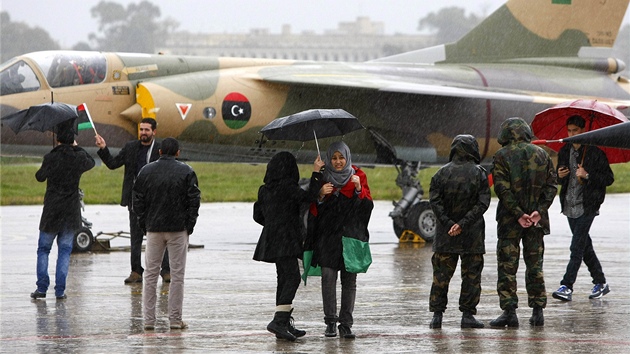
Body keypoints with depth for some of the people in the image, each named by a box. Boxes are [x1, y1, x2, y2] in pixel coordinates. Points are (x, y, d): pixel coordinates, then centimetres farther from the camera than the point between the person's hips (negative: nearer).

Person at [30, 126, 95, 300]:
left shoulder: (50, 158, -10)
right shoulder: (79, 157, -5)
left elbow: (40, 177, 5)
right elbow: (90, 163, 18)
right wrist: (77, 148, 25)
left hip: (51, 211, -2)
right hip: (71, 212, 2)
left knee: (43, 249, 10)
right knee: (65, 251, 7)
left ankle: (42, 287, 2)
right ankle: (60, 290, 1)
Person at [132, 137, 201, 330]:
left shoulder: (146, 171, 3)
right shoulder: (186, 172, -3)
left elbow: (138, 201, 5)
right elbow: (194, 200, -5)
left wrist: (144, 225, 10)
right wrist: (189, 226, 3)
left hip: (153, 229, 2)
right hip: (178, 229, -2)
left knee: (151, 274, 8)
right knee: (177, 275, 3)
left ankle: (149, 319, 4)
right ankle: (175, 319, 2)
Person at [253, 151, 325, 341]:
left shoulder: (265, 189, 11)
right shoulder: (287, 187, -14)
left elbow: (258, 215, 16)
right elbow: (309, 196, -21)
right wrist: (316, 173, -13)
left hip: (272, 238, 9)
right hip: (285, 240, -9)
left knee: (284, 279, 12)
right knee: (292, 278, -12)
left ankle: (285, 325, 13)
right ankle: (278, 321, -23)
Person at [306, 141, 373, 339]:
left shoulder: (358, 176, 7)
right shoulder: (323, 178, 9)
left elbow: (368, 205, 0)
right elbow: (314, 209, 7)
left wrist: (359, 189, -16)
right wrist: (321, 195, -12)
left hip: (351, 233, 0)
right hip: (328, 235, 0)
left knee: (349, 280, -2)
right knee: (328, 276, -8)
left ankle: (346, 324, 0)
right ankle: (330, 322, -3)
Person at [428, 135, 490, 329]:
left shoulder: (442, 173, 0)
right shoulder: (479, 173, -4)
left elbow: (435, 201, -7)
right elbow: (483, 203, -10)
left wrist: (448, 223, -9)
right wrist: (464, 223, -12)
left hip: (446, 233, 1)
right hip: (472, 235, -1)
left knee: (441, 273, 7)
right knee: (471, 273, 6)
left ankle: (437, 314, 5)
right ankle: (468, 314, 5)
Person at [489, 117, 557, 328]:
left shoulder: (502, 156, -5)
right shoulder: (541, 154, 7)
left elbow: (502, 189, -14)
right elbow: (551, 186, 1)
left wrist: (518, 214, -14)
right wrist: (539, 211, -6)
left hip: (510, 220, -4)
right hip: (537, 220, 4)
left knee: (507, 265, 1)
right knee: (535, 264, 11)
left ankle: (509, 310, -5)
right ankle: (538, 311, 9)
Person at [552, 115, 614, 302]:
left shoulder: (594, 152, -8)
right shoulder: (564, 152, 11)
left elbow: (609, 179, -8)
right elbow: (560, 180, 22)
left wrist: (587, 176, -21)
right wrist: (559, 175, -2)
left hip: (586, 207, -7)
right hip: (570, 206, 7)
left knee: (577, 246, -11)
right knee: (585, 246, 13)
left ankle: (567, 286, -14)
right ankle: (600, 283, 24)